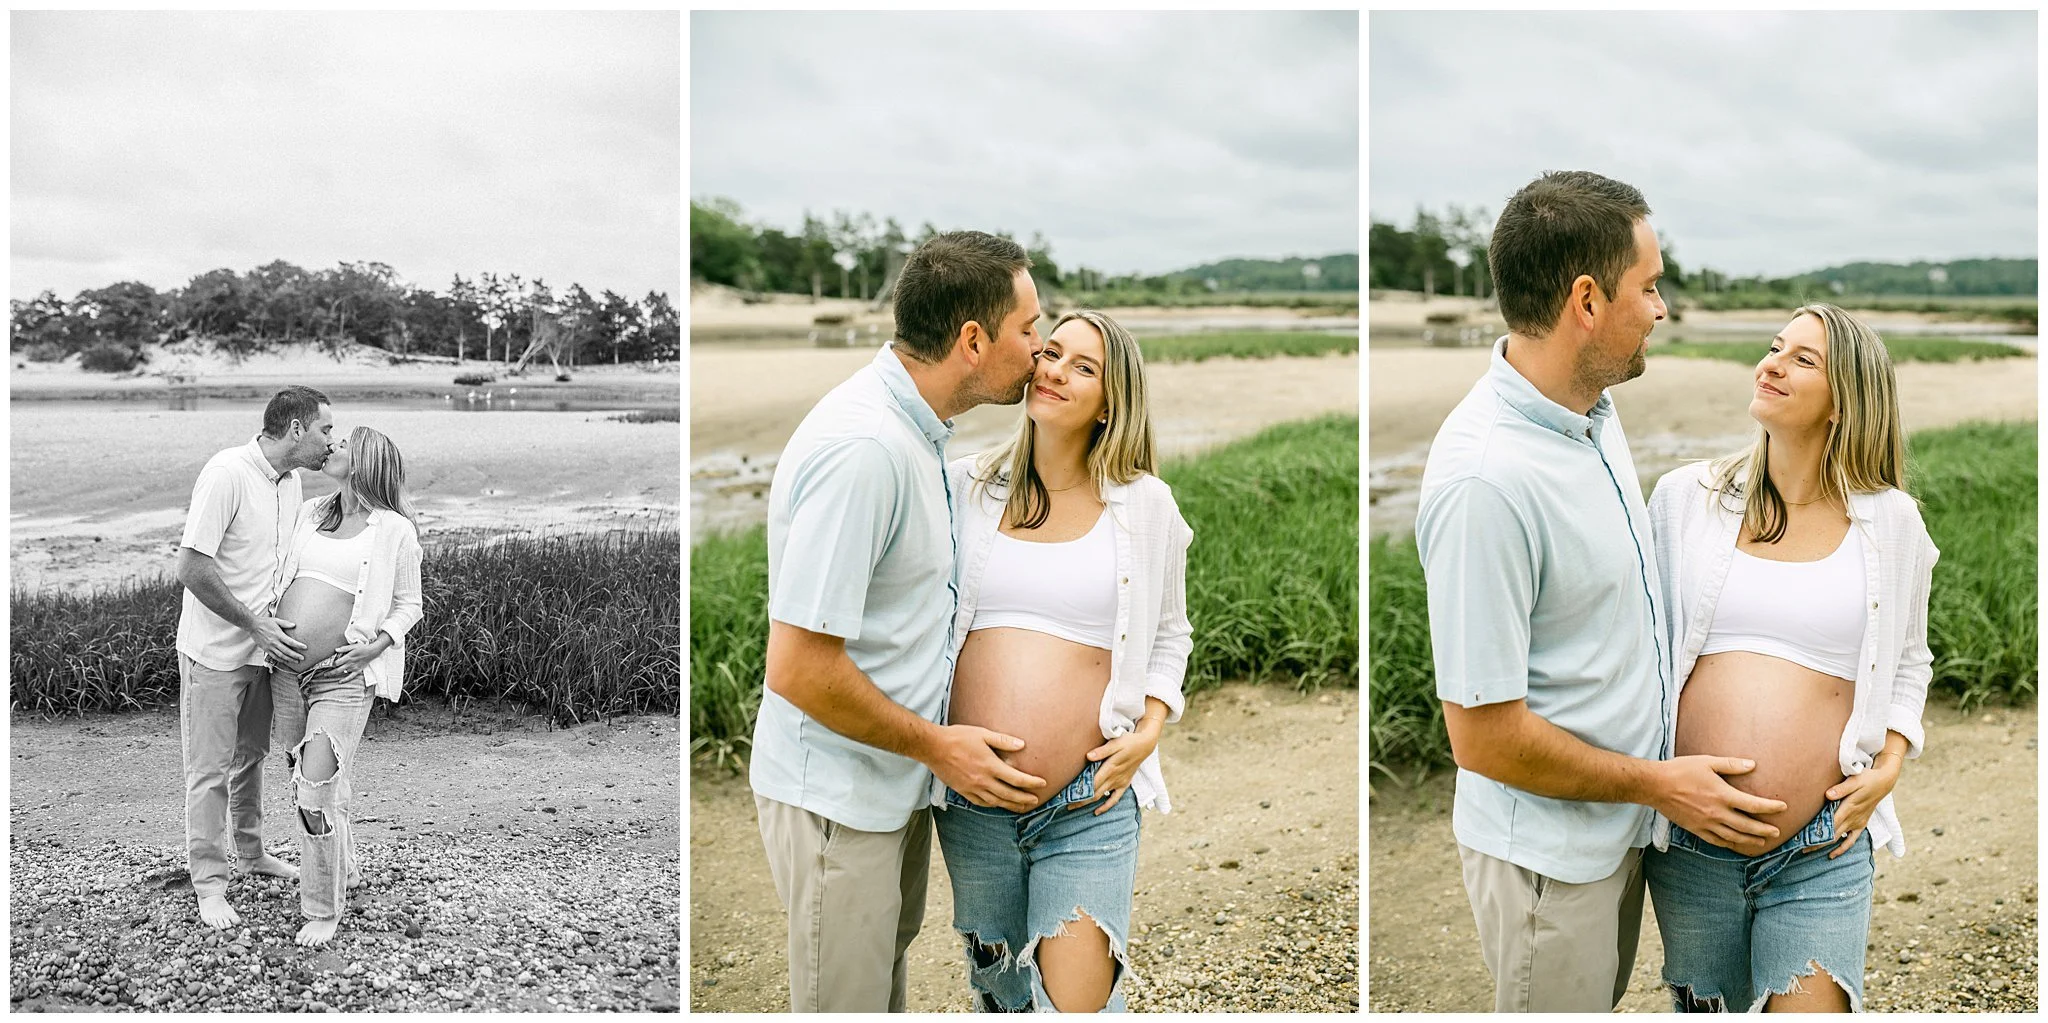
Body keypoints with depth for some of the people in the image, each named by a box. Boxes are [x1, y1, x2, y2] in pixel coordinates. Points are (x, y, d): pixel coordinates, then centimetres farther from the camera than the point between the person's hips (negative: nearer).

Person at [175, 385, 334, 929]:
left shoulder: (290, 481, 5)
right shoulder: (227, 473, -22)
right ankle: (208, 883, 14)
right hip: (215, 653, -8)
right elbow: (191, 568, -24)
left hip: (264, 646, 8)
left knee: (251, 756, 21)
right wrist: (254, 624, -22)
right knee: (210, 770, 3)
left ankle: (250, 851, 37)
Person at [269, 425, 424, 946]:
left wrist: (379, 643, -13)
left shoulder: (395, 530, -4)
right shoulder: (310, 512, 11)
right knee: (302, 782, 15)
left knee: (317, 788, -13)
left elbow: (408, 605, 3)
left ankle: (324, 910, 2)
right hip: (285, 669, 6)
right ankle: (341, 868, 39)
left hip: (343, 676, -6)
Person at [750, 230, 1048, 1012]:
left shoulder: (918, 427, 3)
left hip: (896, 778, 9)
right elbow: (800, 670, -28)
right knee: (844, 999, 9)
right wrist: (937, 746, -16)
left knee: (886, 972, 25)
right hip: (838, 798, -9)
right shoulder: (860, 448, -29)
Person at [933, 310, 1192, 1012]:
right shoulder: (965, 487, 4)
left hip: (1090, 805, -2)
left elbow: (1169, 635, 14)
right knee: (999, 993, 18)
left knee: (1075, 1003, -7)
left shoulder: (1145, 505, 3)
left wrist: (1150, 729, -2)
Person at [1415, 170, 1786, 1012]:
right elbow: (1484, 734, -28)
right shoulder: (1485, 478, -33)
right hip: (1549, 846, -8)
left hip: (1618, 817, 8)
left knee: (1602, 1000, 27)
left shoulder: (1591, 407, -3)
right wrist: (1659, 784, -17)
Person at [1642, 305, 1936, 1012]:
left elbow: (1908, 661, 16)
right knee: (1703, 1008, 16)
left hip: (1822, 854, -1)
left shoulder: (1890, 522, 3)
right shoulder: (1684, 496, 1)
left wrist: (1889, 766, 1)